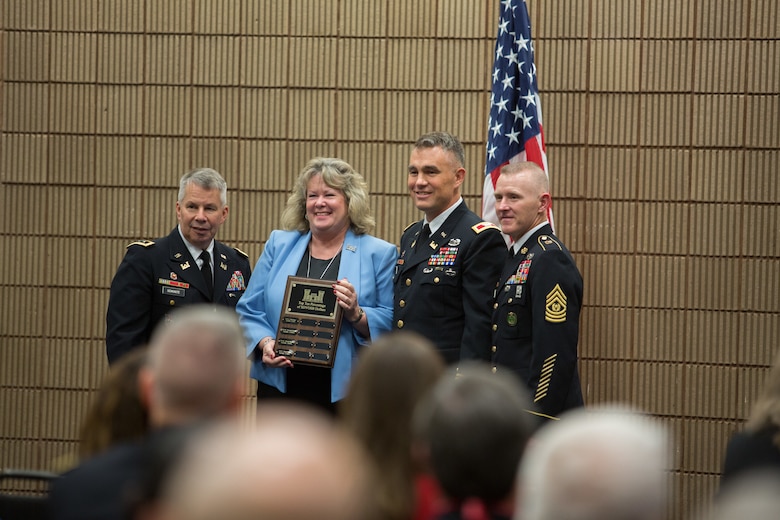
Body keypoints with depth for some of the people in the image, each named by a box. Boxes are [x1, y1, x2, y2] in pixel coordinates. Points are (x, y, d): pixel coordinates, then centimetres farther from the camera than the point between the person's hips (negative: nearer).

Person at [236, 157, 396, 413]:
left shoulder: (379, 254, 4)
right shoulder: (279, 245, 13)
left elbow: (390, 324, -3)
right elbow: (249, 310, 10)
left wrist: (356, 314, -19)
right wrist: (265, 343, -7)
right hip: (279, 389, 2)